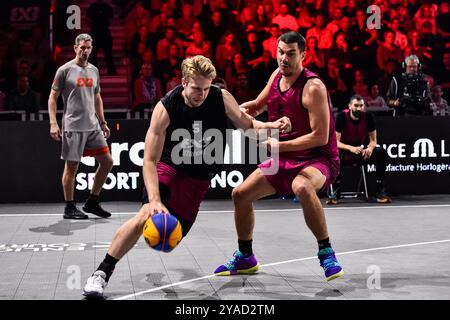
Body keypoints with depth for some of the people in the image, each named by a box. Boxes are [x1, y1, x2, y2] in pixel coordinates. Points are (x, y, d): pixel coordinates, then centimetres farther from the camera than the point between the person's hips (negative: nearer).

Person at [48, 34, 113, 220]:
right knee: (71, 167, -1)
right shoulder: (65, 70, -4)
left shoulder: (94, 70, 14)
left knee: (107, 161, 3)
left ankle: (92, 202, 15)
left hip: (93, 126, 6)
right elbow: (52, 97, -3)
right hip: (73, 126, -6)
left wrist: (102, 122, 19)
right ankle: (69, 208, 11)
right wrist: (53, 123, -12)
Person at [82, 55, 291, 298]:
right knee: (148, 213, -28)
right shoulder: (165, 108, -22)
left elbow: (247, 125, 6)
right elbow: (150, 160, -23)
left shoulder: (222, 98, -13)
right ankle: (102, 273, -19)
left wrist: (271, 125, -16)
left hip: (198, 178, 3)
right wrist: (155, 200, -36)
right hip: (168, 168, -3)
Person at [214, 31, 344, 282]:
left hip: (319, 158, -8)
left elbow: (320, 137, -24)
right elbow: (259, 105, 22)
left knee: (301, 187, -41)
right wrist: (242, 109, 0)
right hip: (285, 158, 8)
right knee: (240, 194, 6)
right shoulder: (277, 75, 2)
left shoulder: (313, 87, -22)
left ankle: (326, 253, -24)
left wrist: (280, 145, -24)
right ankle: (245, 258, 26)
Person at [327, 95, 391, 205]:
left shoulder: (368, 117, -9)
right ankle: (336, 191, -28)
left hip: (362, 152, 3)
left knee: (381, 152, -24)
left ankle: (380, 191, -19)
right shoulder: (342, 116, -16)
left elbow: (373, 140, -4)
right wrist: (351, 148, -38)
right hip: (345, 152, -3)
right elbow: (335, 142, -20)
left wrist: (370, 148, -30)